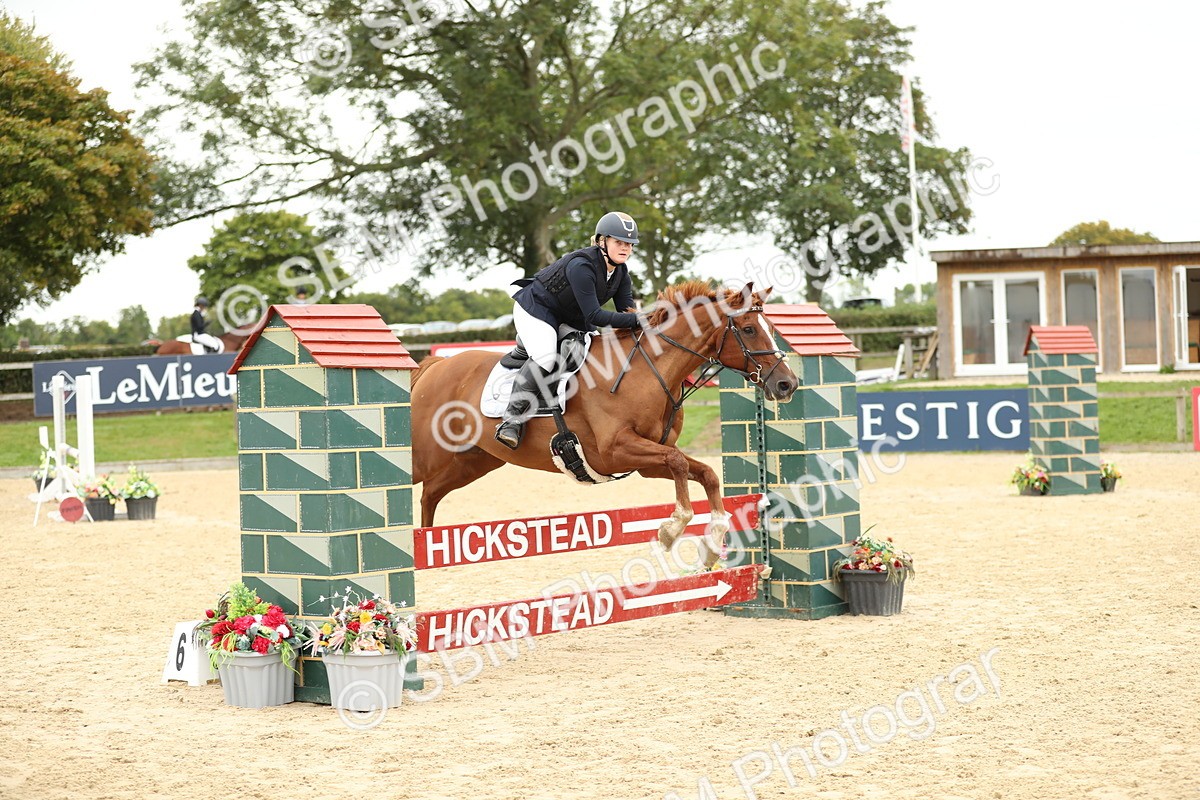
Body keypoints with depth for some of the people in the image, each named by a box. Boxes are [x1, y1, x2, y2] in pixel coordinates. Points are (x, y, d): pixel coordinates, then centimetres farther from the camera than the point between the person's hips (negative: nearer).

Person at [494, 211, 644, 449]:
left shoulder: (621, 271, -6)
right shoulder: (581, 266, -33)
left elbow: (627, 309, -5)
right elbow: (594, 316, -35)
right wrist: (636, 320, -39)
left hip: (570, 318, 9)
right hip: (536, 309, -9)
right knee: (545, 358, -31)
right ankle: (512, 421, -27)